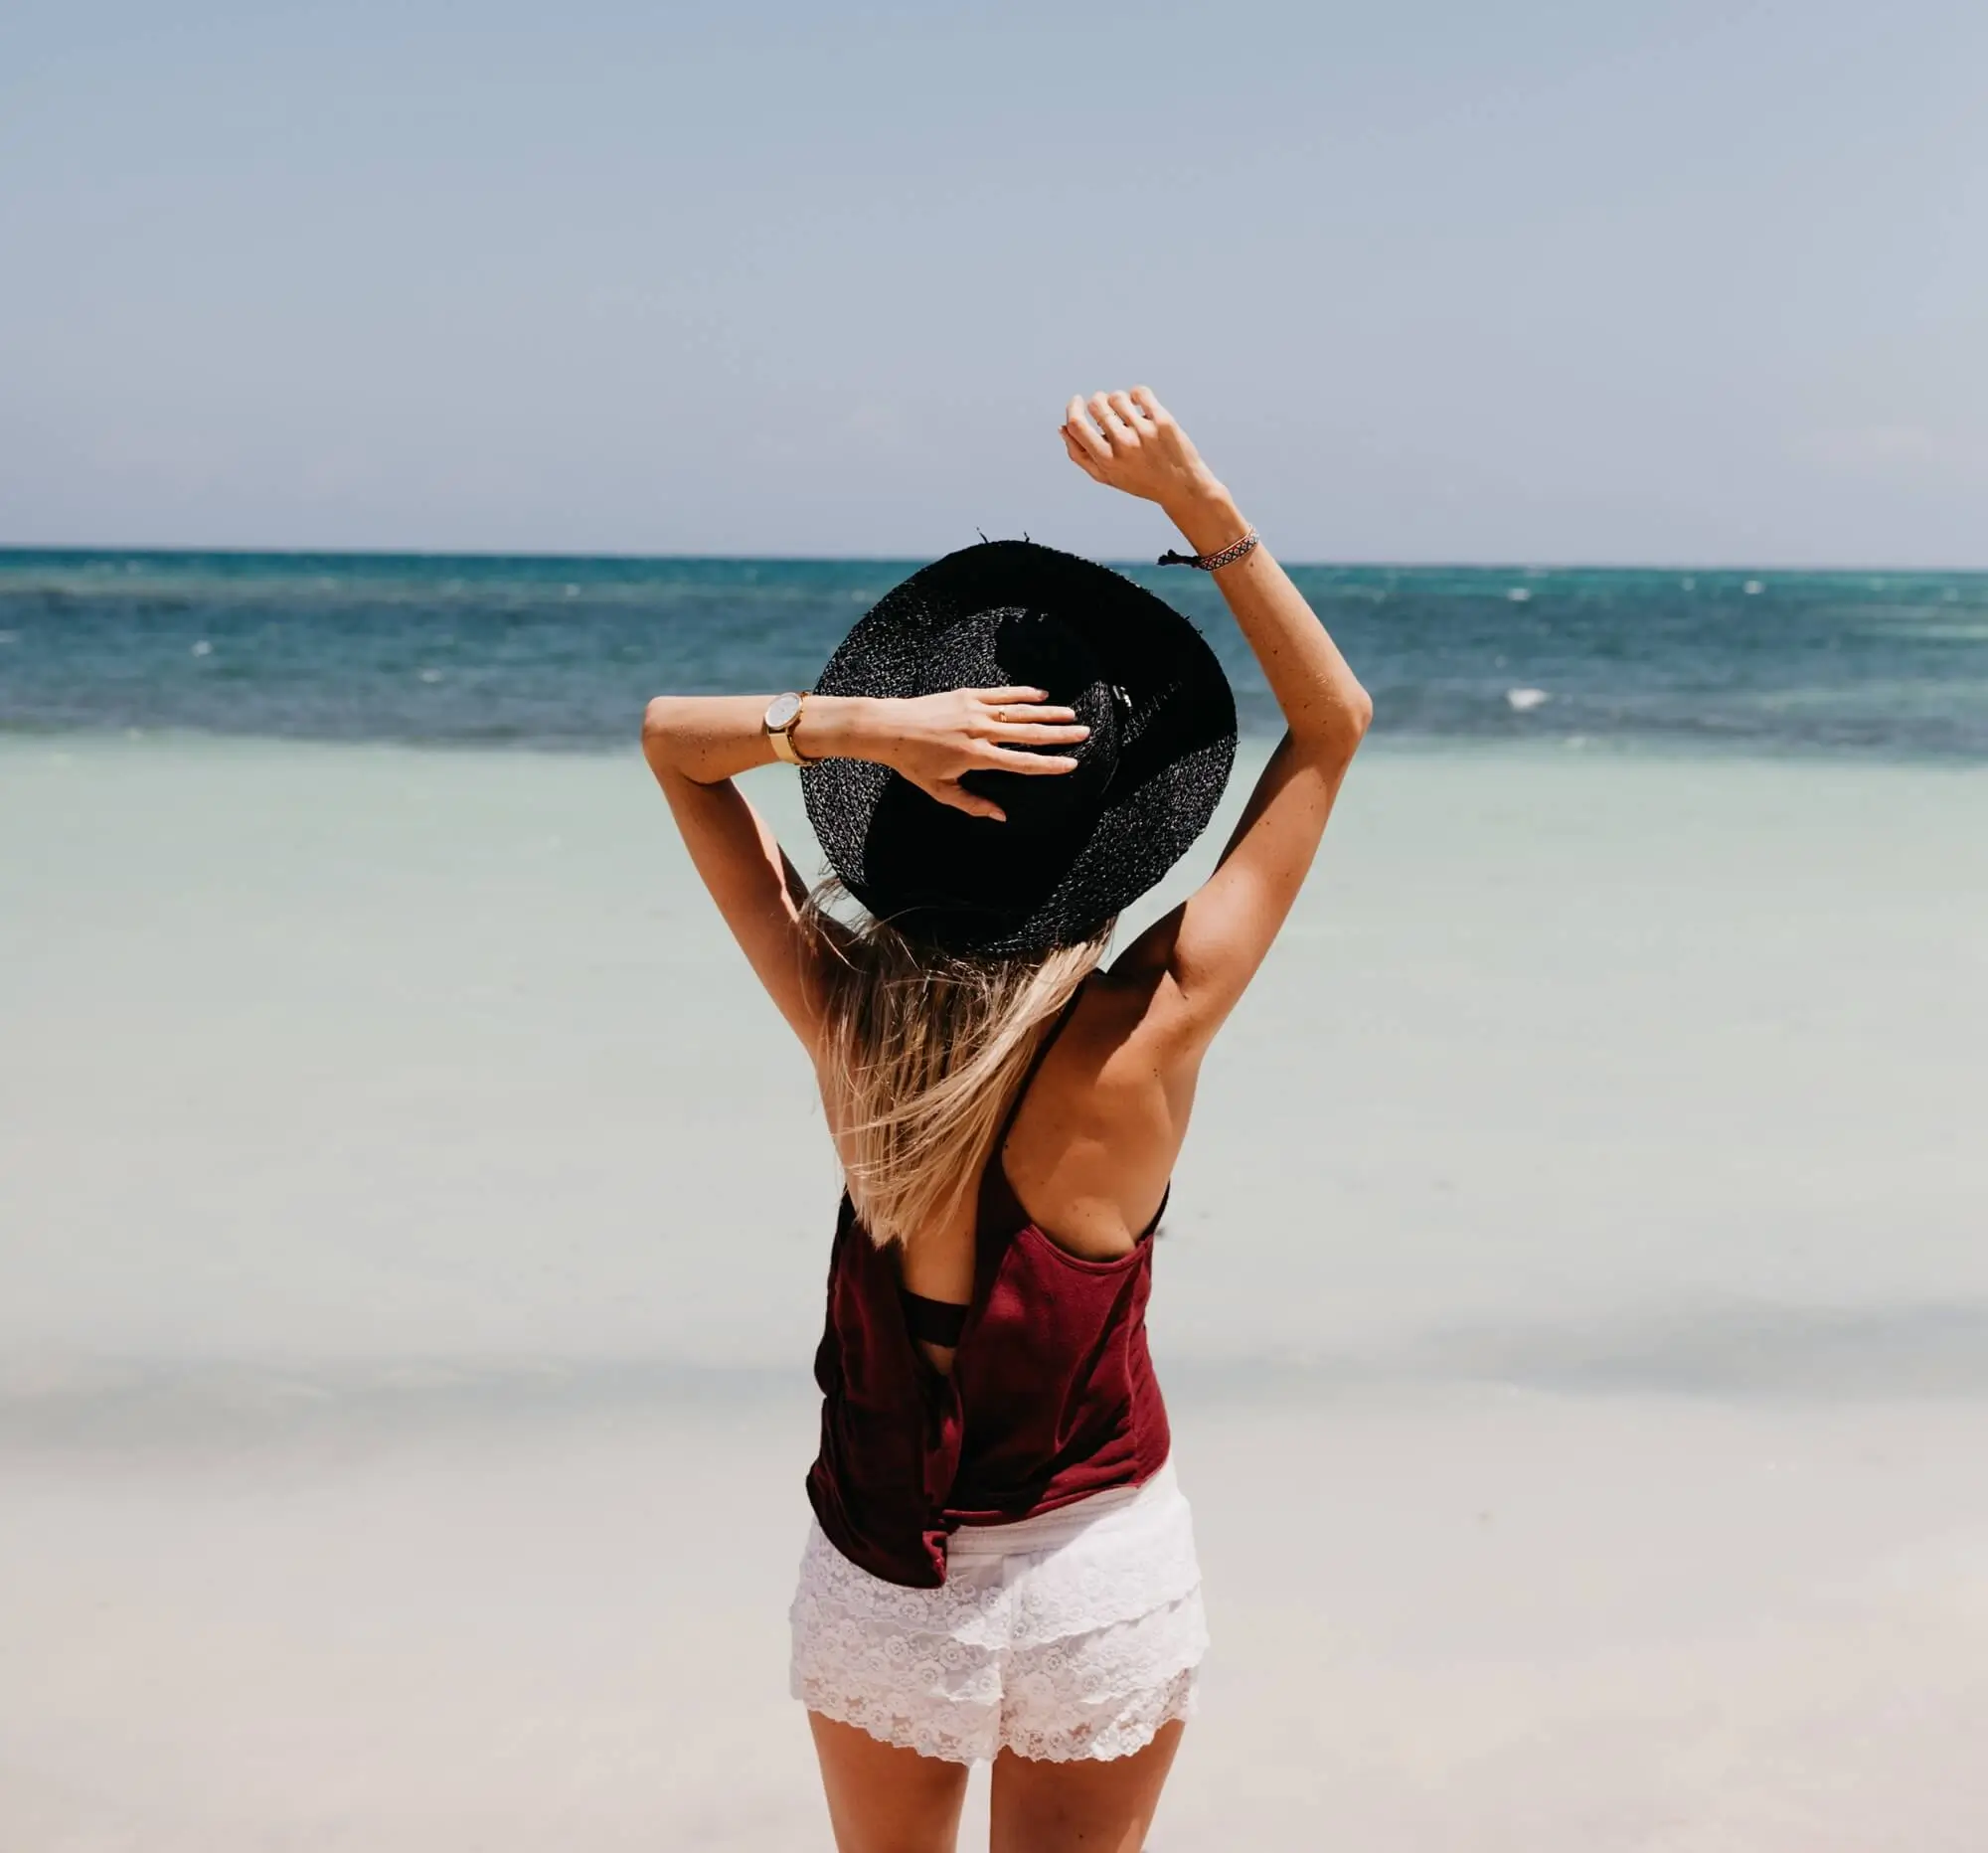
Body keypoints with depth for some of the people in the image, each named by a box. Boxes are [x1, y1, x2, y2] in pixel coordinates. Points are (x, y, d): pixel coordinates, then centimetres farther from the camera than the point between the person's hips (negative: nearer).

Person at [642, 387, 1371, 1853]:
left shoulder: (844, 1025, -19)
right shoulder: (1139, 1053, -25)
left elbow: (671, 734, -7)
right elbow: (1335, 724, -17)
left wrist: (859, 723, -26)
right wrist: (1195, 501, -23)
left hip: (879, 1582, 2)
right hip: (1100, 1573, -2)